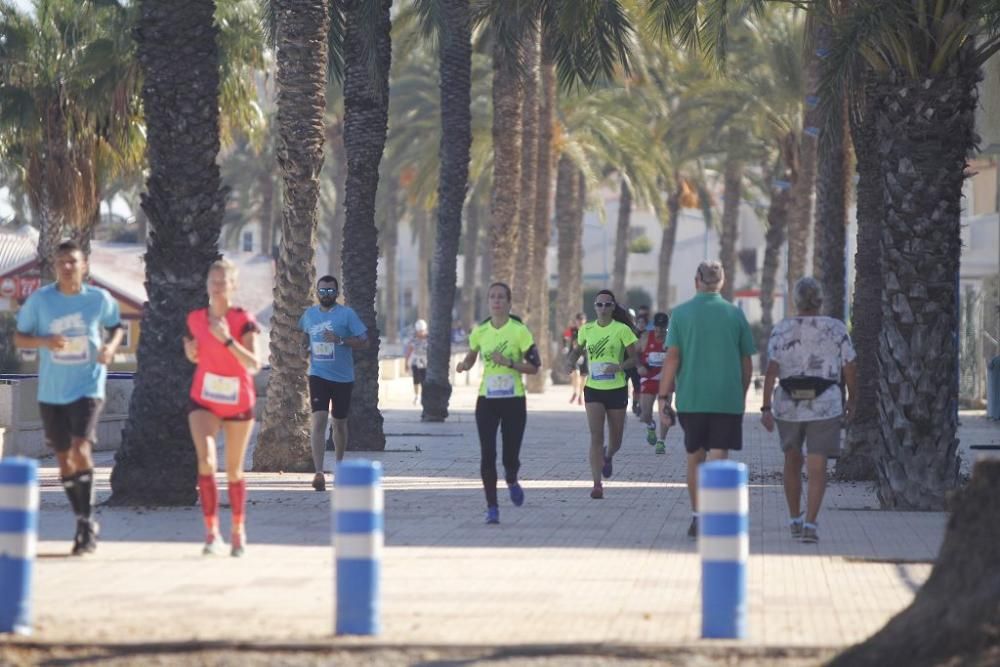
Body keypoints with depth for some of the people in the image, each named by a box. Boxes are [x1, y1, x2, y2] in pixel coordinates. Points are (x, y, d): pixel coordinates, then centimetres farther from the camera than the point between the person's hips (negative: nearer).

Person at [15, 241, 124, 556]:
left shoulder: (99, 299, -3)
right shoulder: (40, 299, -3)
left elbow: (116, 326, 14)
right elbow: (19, 337, 2)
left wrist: (111, 346, -7)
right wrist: (44, 341, -18)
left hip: (87, 388, -2)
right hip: (51, 392, 3)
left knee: (80, 450, -20)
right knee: (64, 458, 9)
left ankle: (87, 522, -13)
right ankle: (83, 523, 24)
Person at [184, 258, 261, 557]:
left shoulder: (243, 320, -12)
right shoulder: (196, 319, -1)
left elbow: (254, 364, -22)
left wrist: (227, 339, -32)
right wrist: (190, 352, -7)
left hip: (238, 402, -1)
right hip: (204, 399, 1)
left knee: (234, 471, 10)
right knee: (206, 460, -21)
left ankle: (238, 529, 30)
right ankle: (211, 532, -18)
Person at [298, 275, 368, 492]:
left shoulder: (347, 314, -4)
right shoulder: (309, 314, 7)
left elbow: (364, 342, -8)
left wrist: (340, 340, -21)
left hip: (343, 377, -1)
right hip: (318, 375, 1)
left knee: (339, 423, 13)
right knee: (319, 421, -15)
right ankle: (319, 473, -22)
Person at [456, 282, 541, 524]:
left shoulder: (519, 331, -7)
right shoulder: (480, 331, 3)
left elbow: (533, 366, -6)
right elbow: (472, 356, 20)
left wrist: (509, 362, -20)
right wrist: (464, 365, -2)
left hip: (514, 400, -2)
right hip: (487, 400, 2)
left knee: (510, 457, 0)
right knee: (487, 455, -6)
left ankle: (511, 481, 37)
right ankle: (492, 507, 4)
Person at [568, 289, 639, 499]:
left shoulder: (622, 330, -5)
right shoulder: (586, 330, 3)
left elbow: (634, 358, -4)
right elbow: (578, 349, 21)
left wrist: (620, 366, -24)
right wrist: (571, 361, -1)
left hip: (617, 389, -1)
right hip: (593, 389, 1)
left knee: (615, 440, 11)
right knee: (596, 437, -12)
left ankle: (608, 457, 47)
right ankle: (597, 484, -14)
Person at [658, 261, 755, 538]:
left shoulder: (681, 313, 0)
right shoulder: (735, 315, 3)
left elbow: (672, 358, -5)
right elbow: (747, 363, 7)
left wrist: (664, 397, -2)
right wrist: (742, 396, 20)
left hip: (690, 399, 0)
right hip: (728, 399, 0)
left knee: (695, 458, 15)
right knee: (718, 460, -2)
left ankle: (696, 517, 20)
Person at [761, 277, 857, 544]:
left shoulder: (781, 329, -3)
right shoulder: (836, 329, -3)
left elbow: (771, 371, -10)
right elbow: (850, 369, -1)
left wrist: (766, 408, -10)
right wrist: (851, 400, 13)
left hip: (788, 405, 2)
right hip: (825, 406, -1)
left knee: (792, 461, 19)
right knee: (817, 468, -2)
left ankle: (795, 520, 28)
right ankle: (810, 524, -15)